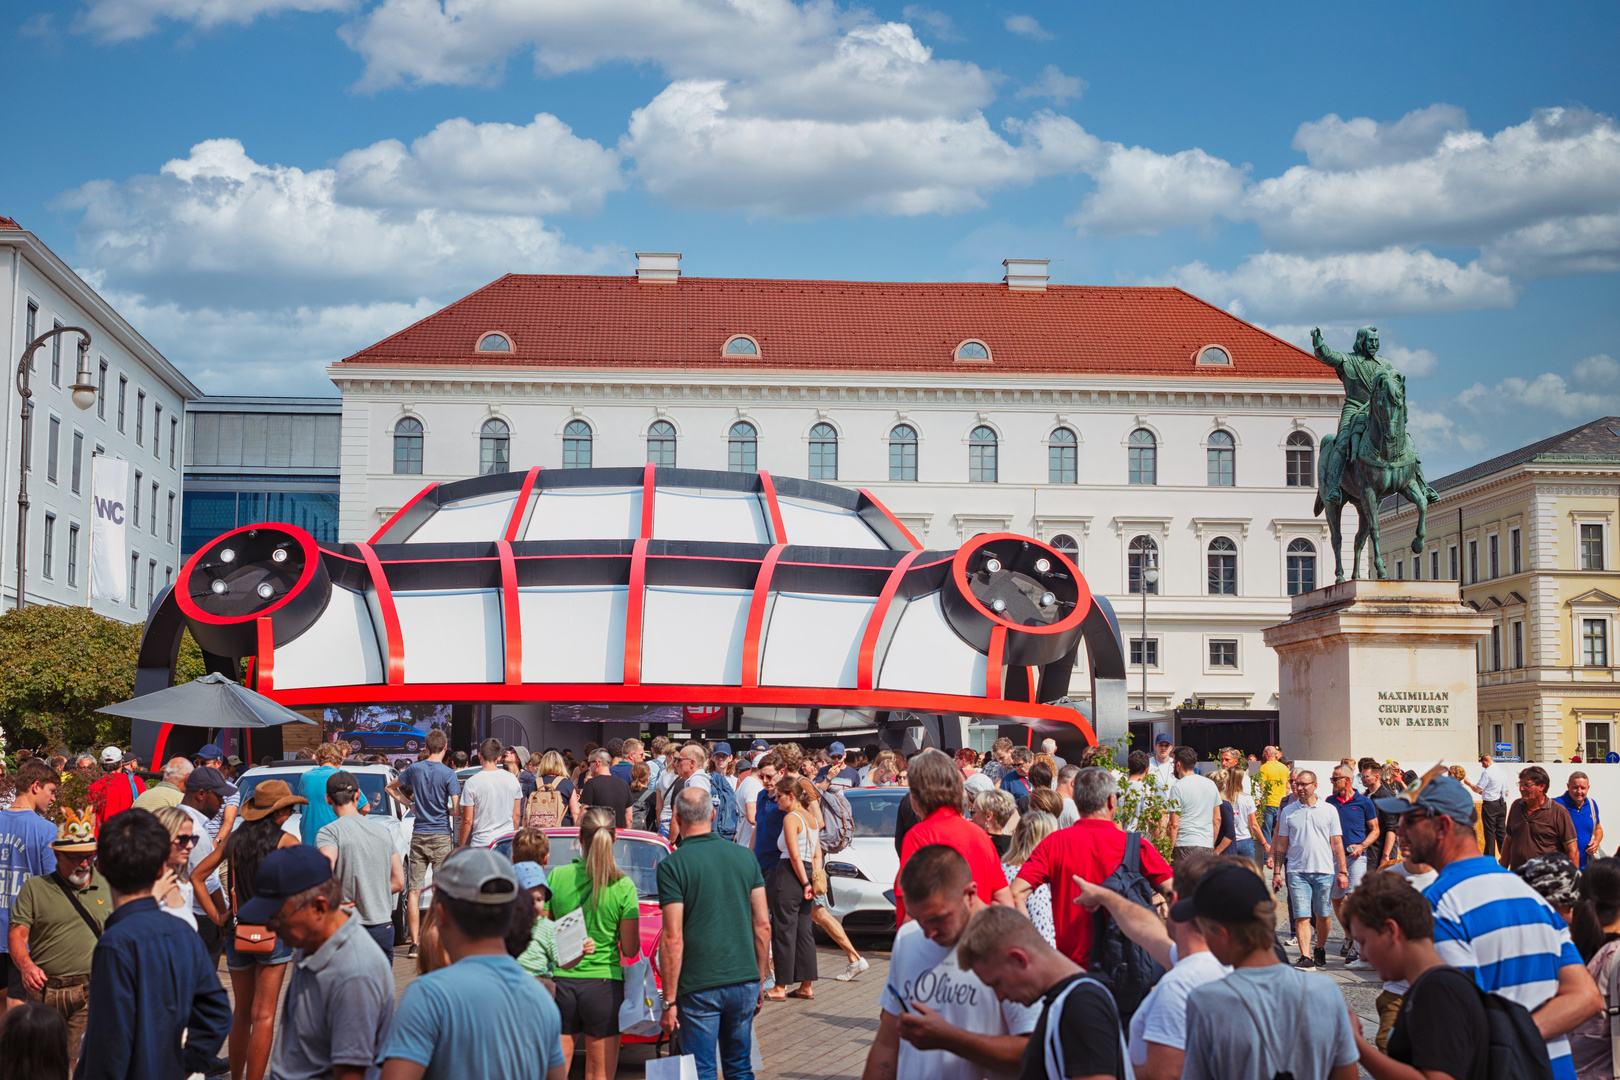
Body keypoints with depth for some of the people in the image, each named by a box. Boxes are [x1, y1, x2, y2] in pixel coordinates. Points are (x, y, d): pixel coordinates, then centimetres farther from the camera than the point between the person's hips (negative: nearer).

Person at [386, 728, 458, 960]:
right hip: (441, 836, -3)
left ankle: (414, 943, 4)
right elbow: (457, 809, -14)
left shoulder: (414, 769, 4)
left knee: (414, 891, 5)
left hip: (418, 835, 3)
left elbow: (390, 787, 20)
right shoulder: (448, 774, -10)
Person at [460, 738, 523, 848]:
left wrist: (461, 846, 6)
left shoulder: (472, 782, -8)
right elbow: (517, 815, 10)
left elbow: (467, 820, -5)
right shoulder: (512, 779, 3)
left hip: (482, 843, -3)